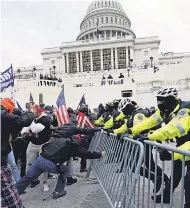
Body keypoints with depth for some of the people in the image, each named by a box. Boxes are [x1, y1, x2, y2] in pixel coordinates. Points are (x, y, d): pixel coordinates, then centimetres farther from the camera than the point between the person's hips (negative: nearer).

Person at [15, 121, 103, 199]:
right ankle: (58, 192, 29)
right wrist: (99, 154, 20)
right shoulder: (74, 144, 0)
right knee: (64, 171, 25)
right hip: (51, 164, -4)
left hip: (41, 158, 5)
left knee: (27, 177, 20)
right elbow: (86, 153, 7)